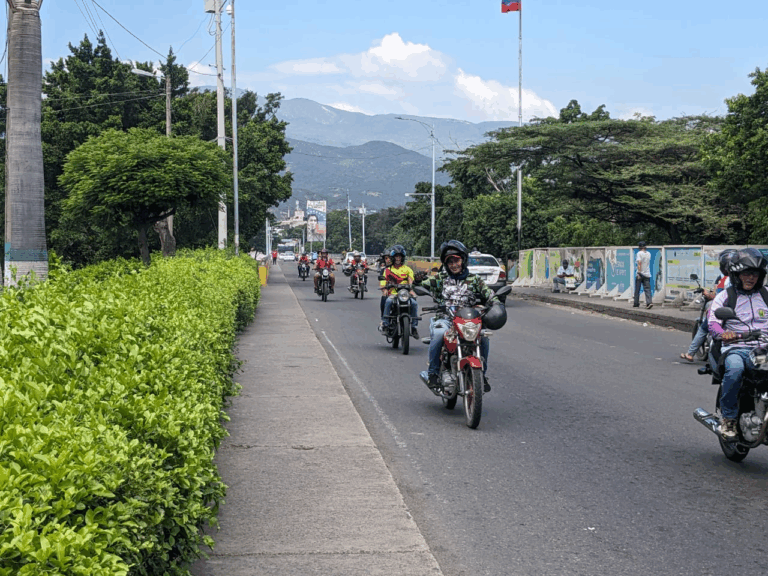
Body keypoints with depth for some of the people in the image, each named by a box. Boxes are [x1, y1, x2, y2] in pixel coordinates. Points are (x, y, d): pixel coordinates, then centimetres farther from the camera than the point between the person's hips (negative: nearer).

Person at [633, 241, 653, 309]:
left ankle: (636, 303, 13)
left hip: (640, 274, -4)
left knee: (637, 289, 7)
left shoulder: (639, 253, -8)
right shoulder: (648, 254, 10)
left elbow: (639, 263, -17)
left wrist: (639, 273, -18)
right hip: (647, 274, 4)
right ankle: (649, 302, -17)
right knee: (647, 289, -1)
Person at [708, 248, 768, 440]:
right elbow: (713, 321, 0)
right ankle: (728, 417, -20)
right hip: (735, 348, -2)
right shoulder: (725, 296, 12)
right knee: (734, 368, -37)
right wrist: (723, 333, -23)